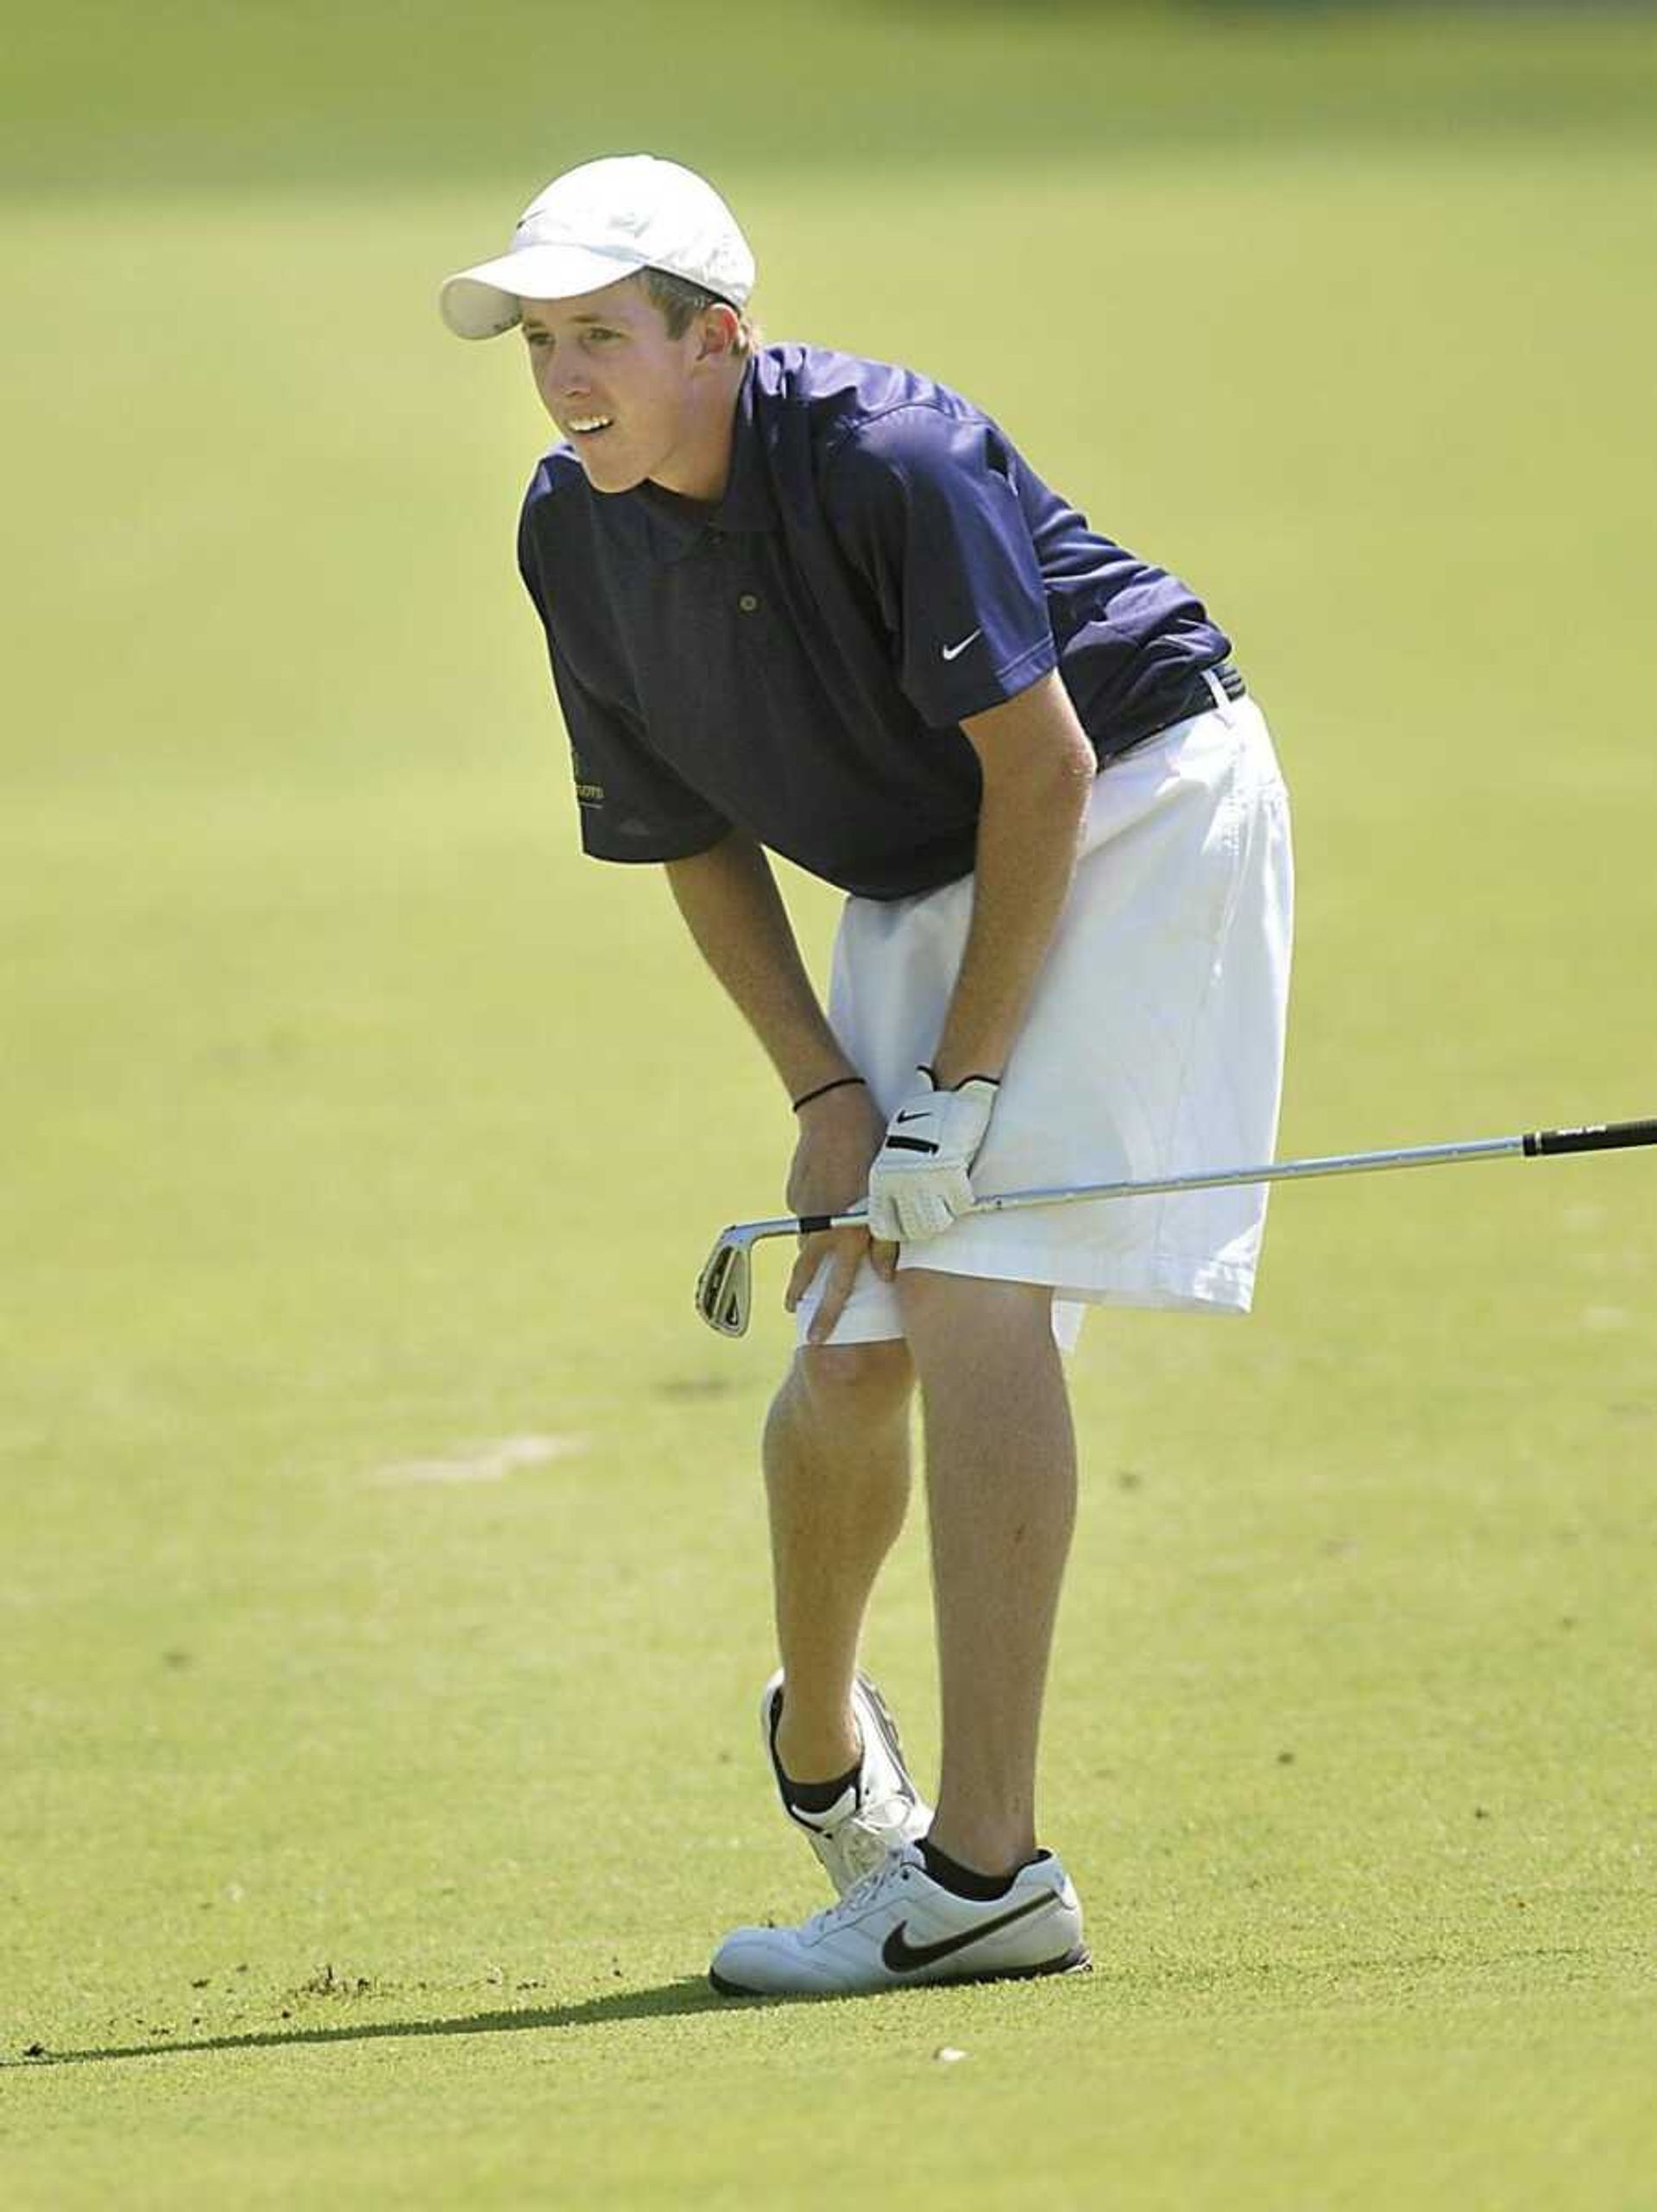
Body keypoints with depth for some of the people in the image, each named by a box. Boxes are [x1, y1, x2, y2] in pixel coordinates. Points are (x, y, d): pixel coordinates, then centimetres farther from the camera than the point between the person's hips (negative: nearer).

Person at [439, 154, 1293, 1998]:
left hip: (1139, 809, -6)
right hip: (925, 884, 6)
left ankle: (982, 1867, -24)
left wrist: (956, 1092, -21)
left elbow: (1041, 762, -23)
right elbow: (695, 841, 5)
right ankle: (818, 1735, 35)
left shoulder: (889, 458, -27)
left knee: (972, 1288, -21)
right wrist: (826, 1094, -5)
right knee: (850, 1353, 2)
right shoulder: (573, 537, -6)